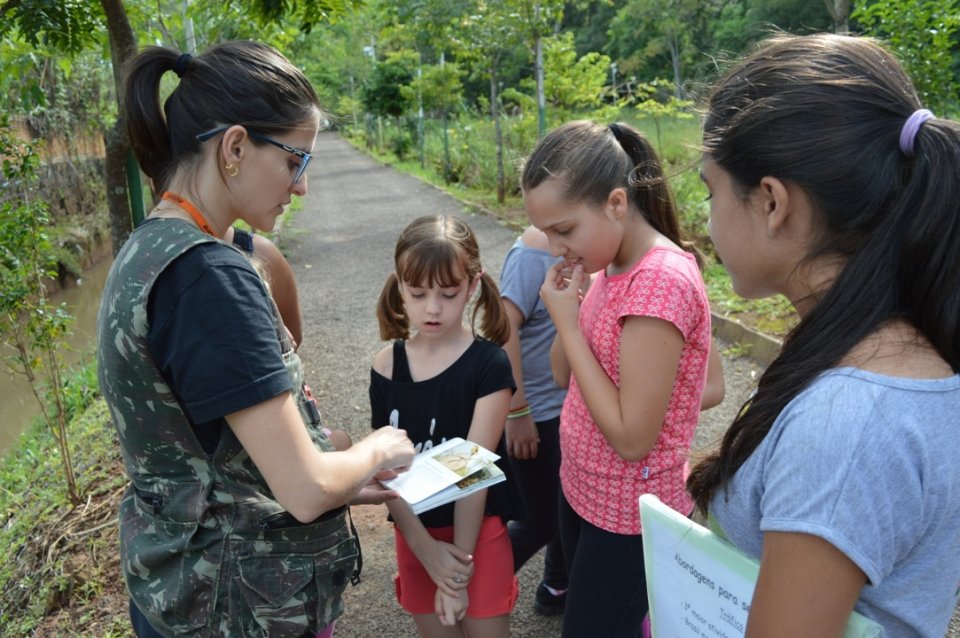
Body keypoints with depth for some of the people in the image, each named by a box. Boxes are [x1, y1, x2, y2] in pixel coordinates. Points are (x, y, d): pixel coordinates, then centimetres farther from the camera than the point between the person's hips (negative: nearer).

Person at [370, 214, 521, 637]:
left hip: (479, 530, -3)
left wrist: (460, 559, -16)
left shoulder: (489, 365, -16)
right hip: (415, 533, 3)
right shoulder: (386, 367, -6)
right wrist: (425, 548, -13)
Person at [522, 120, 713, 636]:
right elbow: (562, 375, 6)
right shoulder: (611, 265, -1)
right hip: (582, 488, 8)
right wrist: (565, 311, -12)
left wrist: (567, 322, -23)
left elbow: (632, 437, -27)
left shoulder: (662, 282, -28)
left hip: (628, 516, -8)